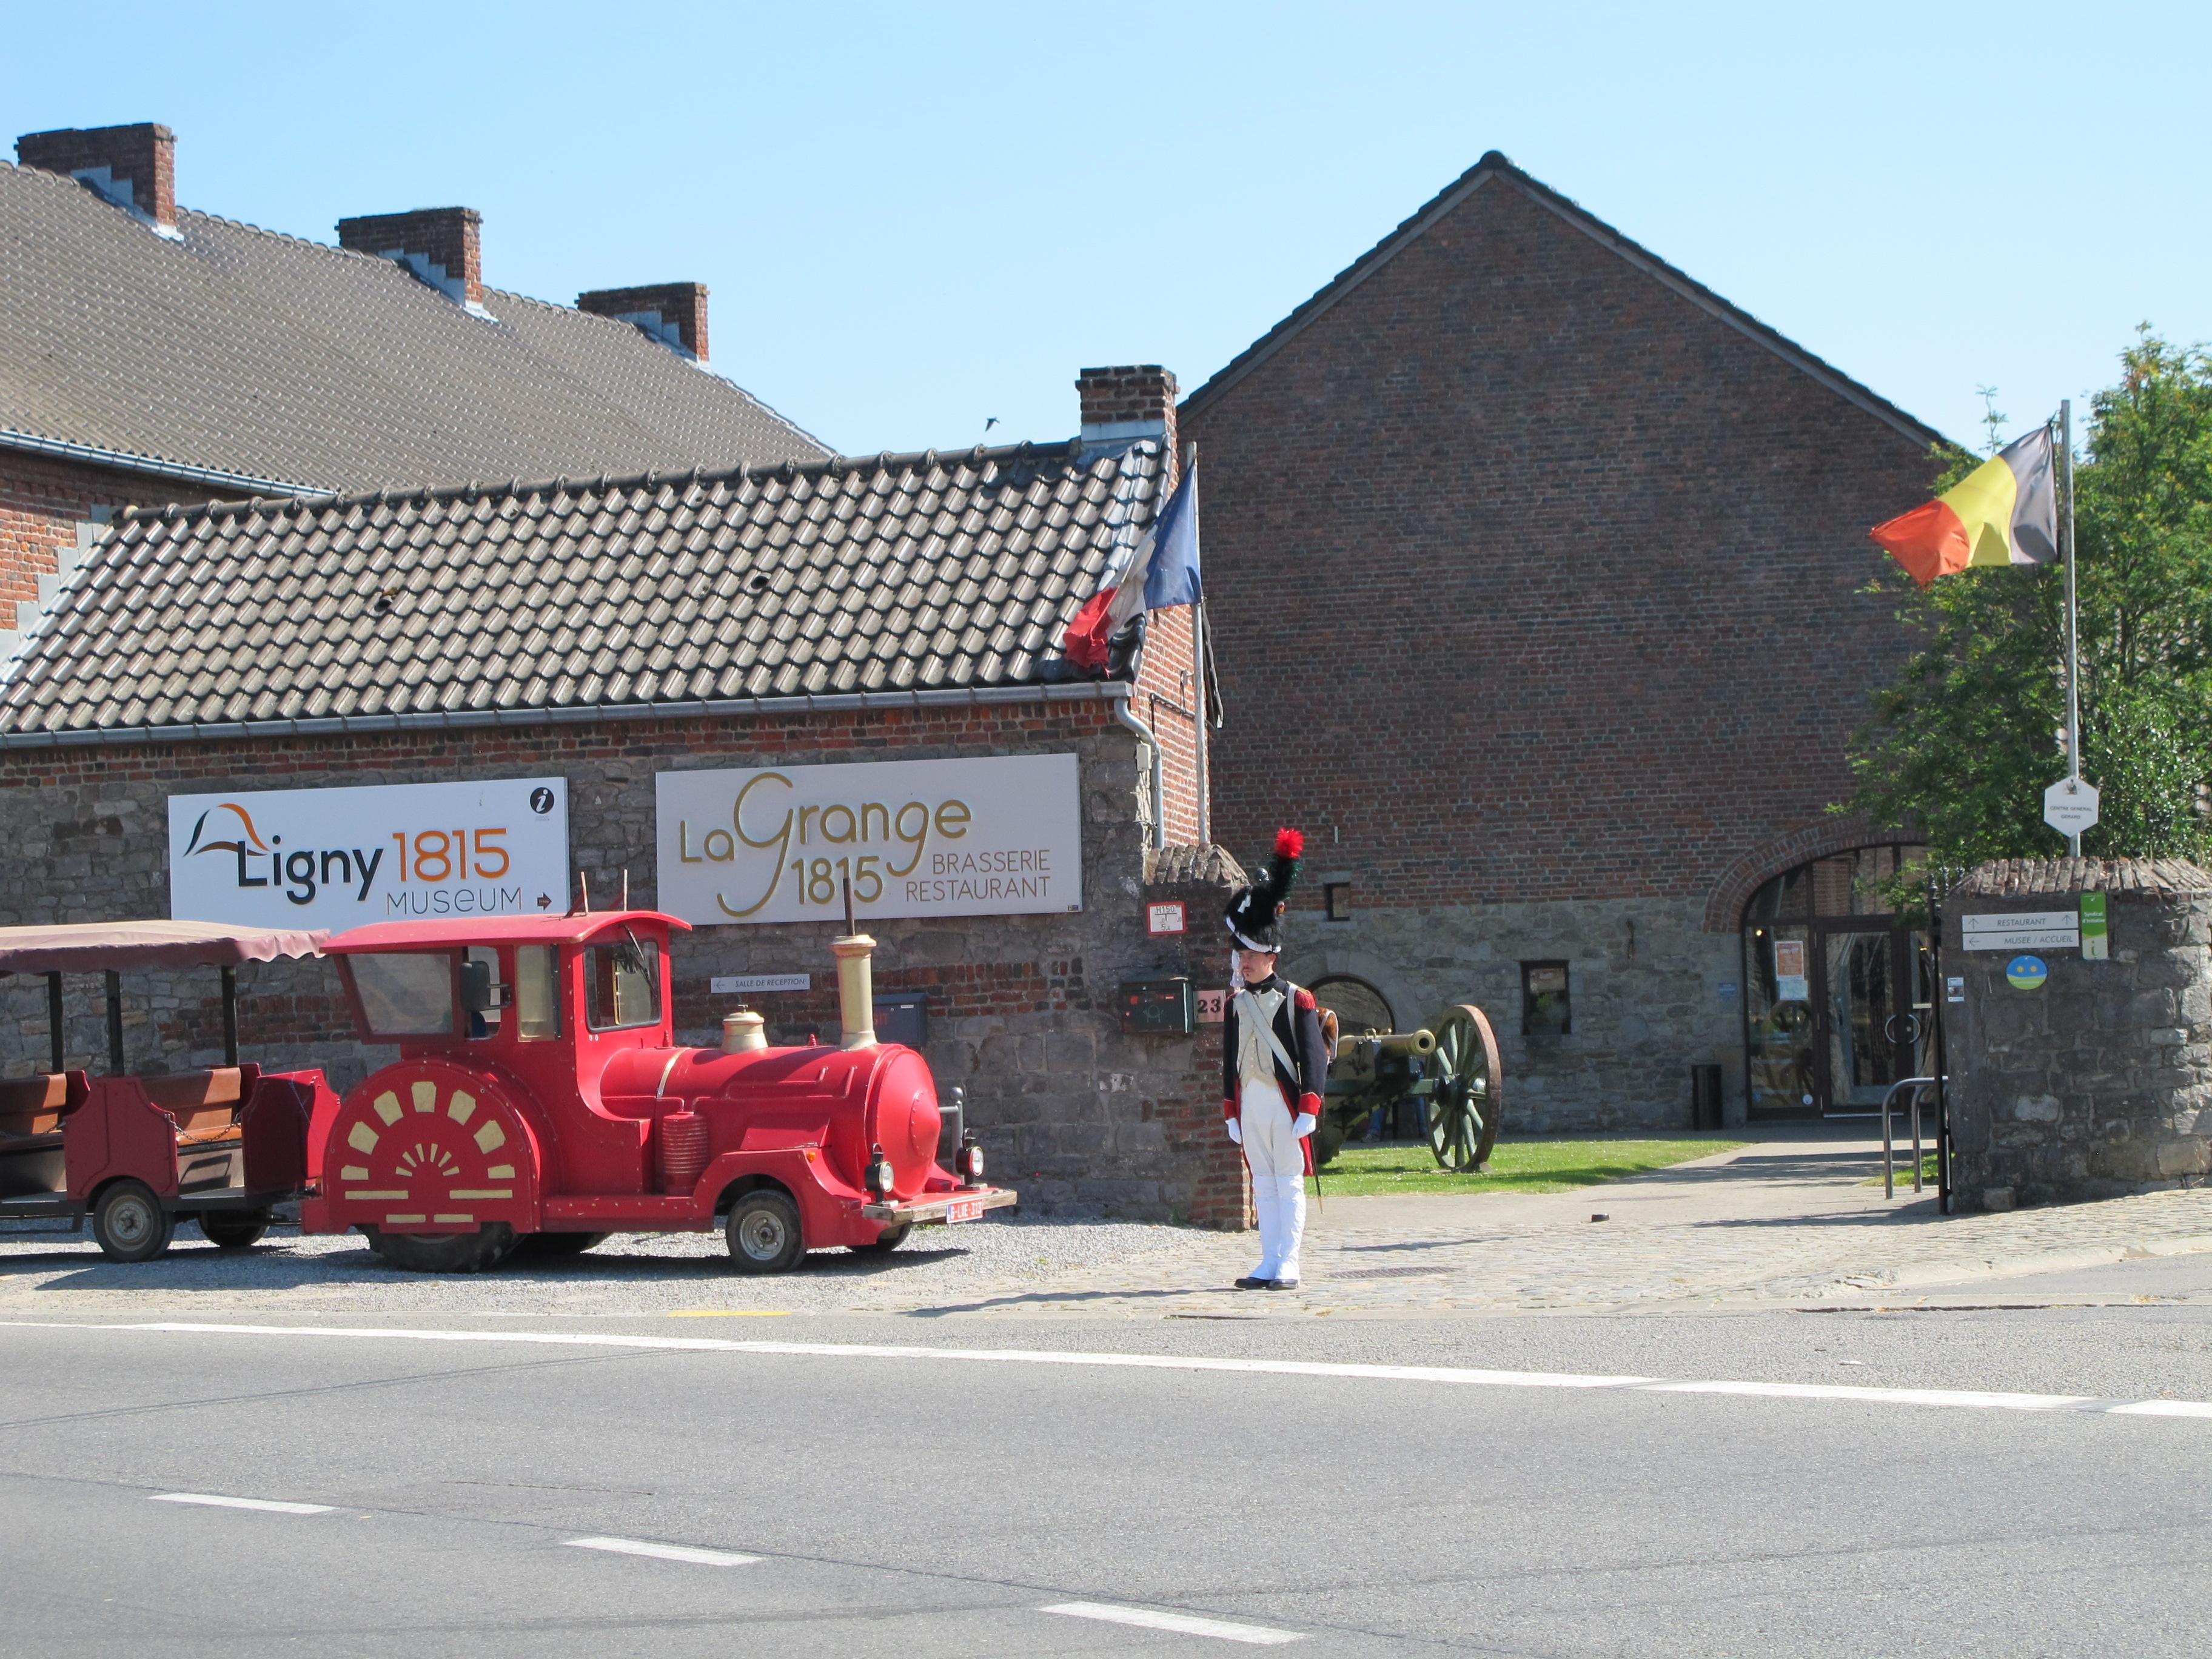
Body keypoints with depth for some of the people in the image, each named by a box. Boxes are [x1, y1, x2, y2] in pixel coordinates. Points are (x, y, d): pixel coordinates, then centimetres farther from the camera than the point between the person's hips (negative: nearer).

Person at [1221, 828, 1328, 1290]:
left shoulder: (1297, 1001, -4)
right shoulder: (1236, 1003, 11)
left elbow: (1315, 1058, -7)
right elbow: (1229, 1060, 14)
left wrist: (1308, 1110, -13)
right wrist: (1230, 1112, 10)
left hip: (1285, 1105, -5)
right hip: (1250, 1105, 5)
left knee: (1290, 1185, -1)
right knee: (1263, 1187, 8)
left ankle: (1288, 1267, 1)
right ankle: (1269, 1264, 11)